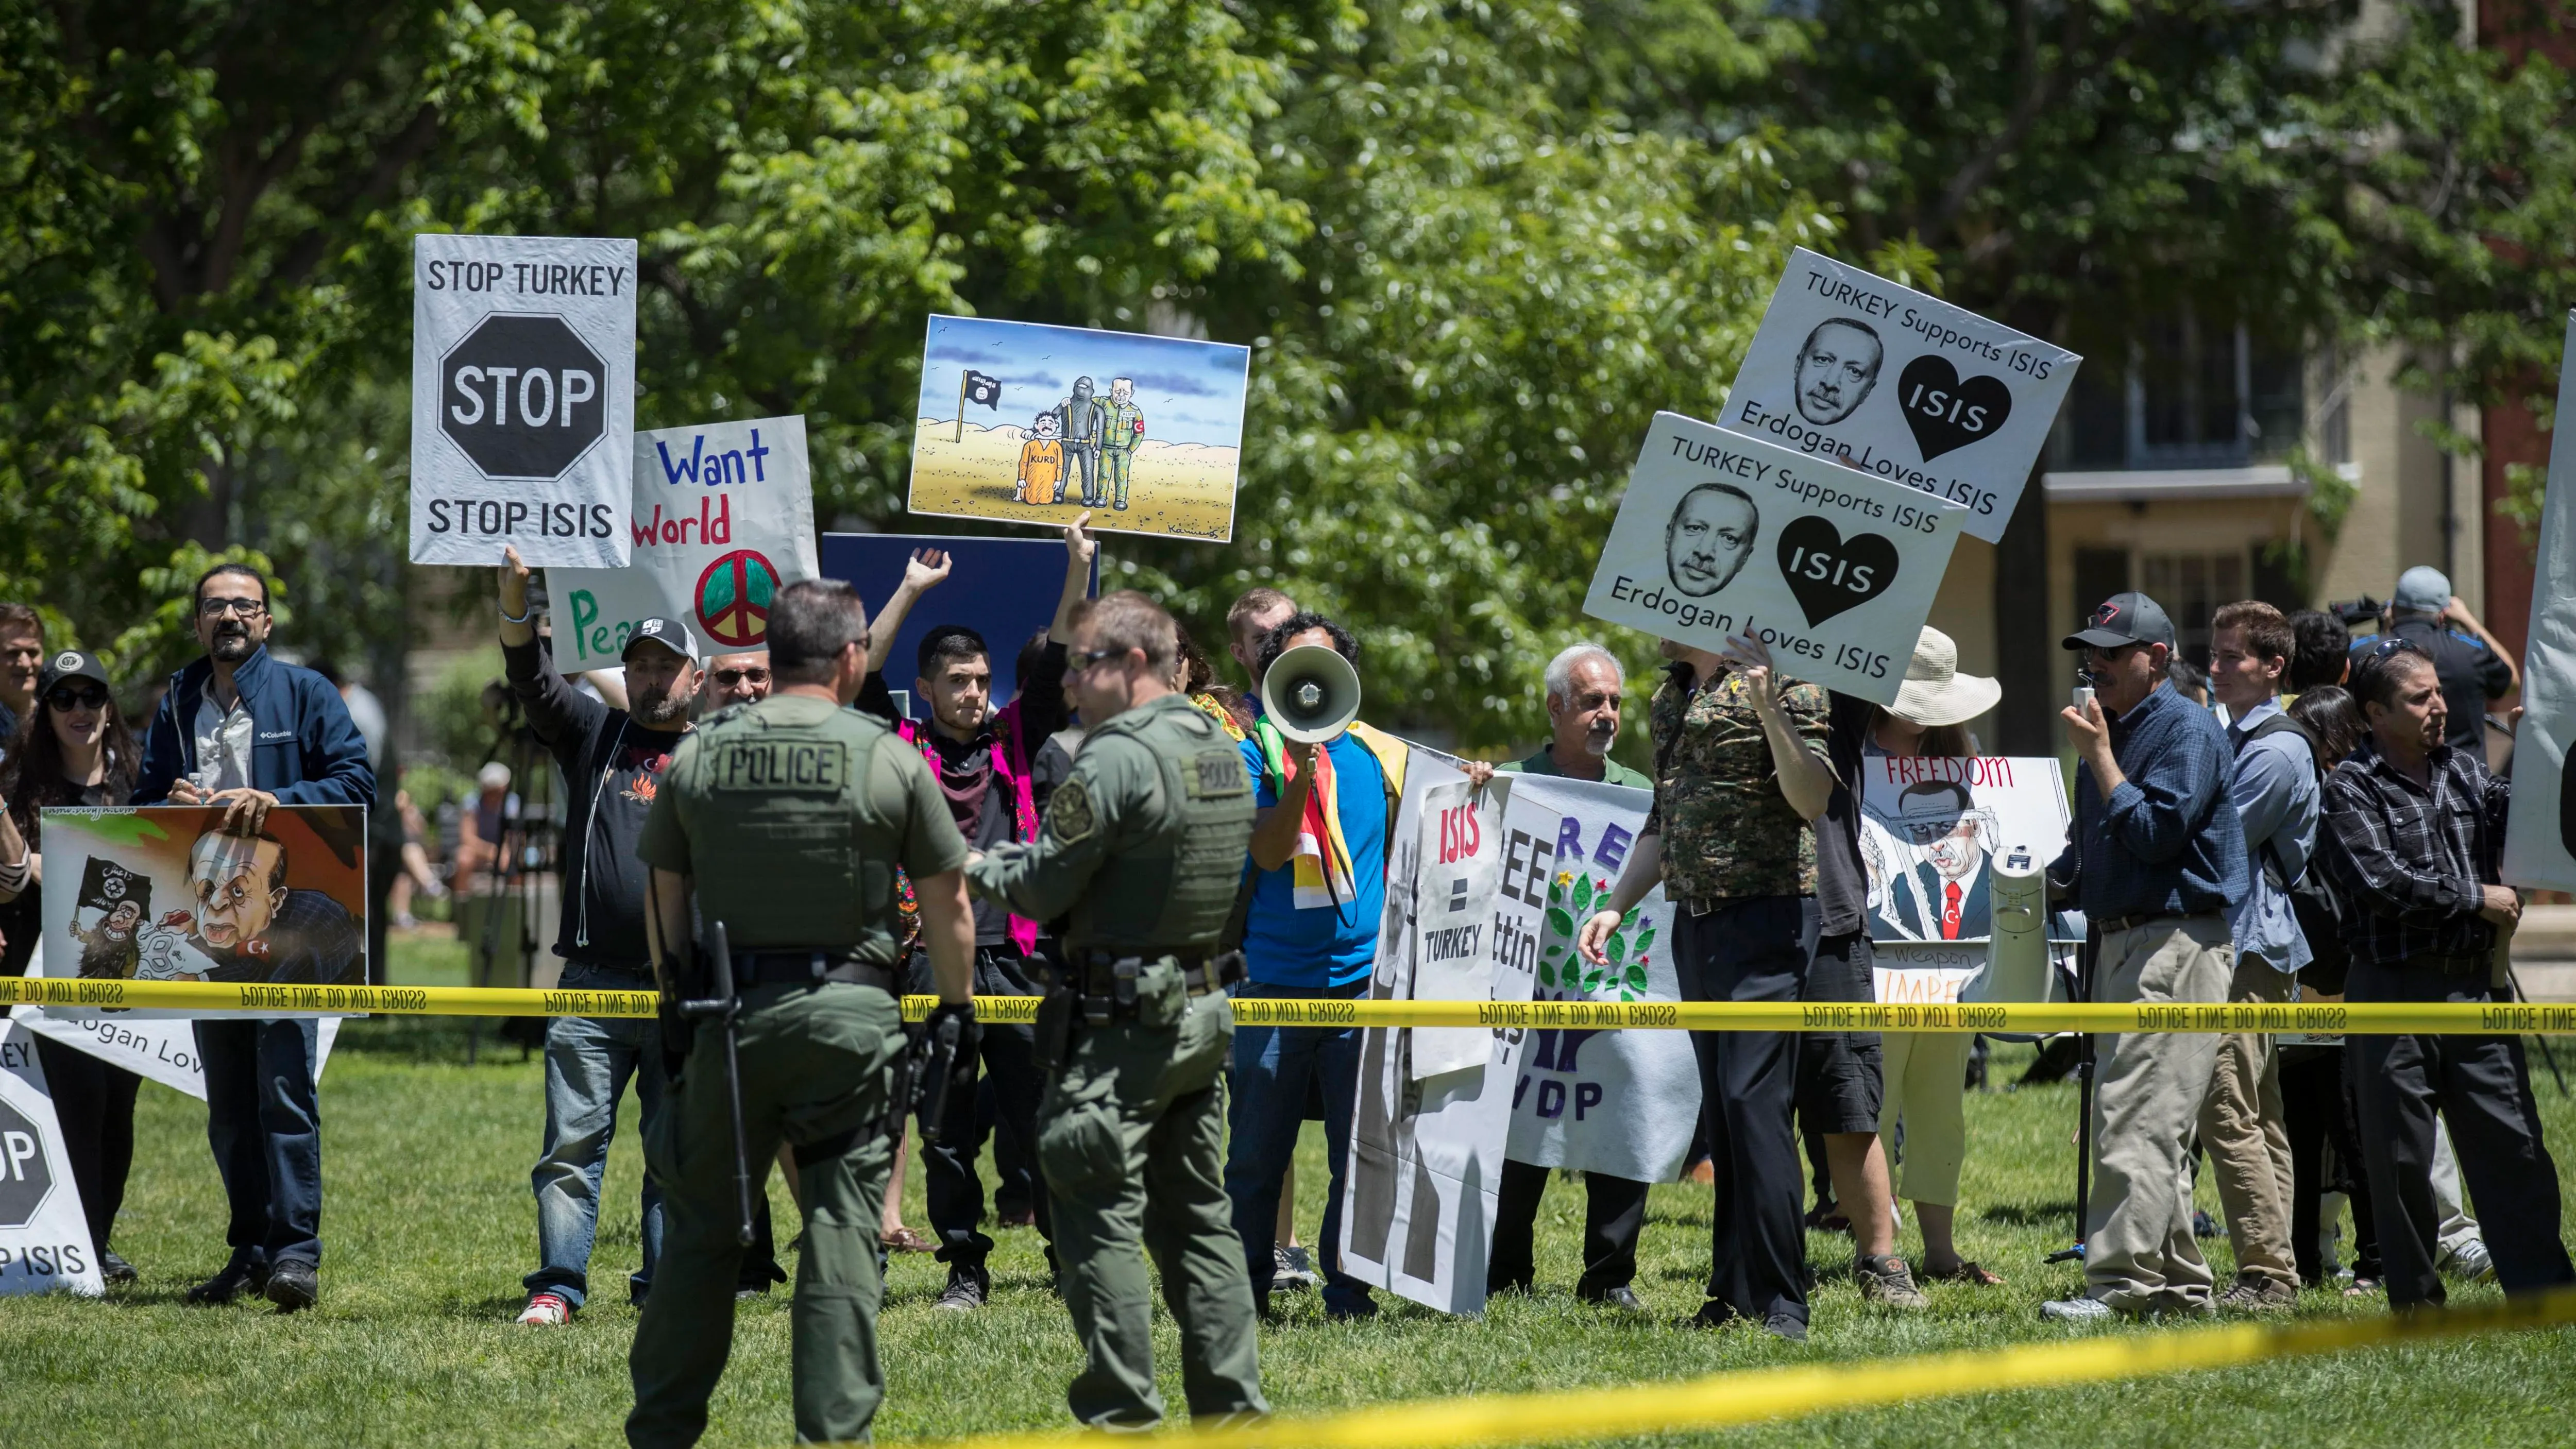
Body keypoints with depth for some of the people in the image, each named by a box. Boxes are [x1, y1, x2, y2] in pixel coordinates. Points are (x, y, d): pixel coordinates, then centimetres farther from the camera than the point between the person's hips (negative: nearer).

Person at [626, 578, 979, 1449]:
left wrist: (676, 997, 20)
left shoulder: (698, 757, 4)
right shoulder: (891, 761, -3)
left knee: (702, 1222, 11)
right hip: (849, 1014, -3)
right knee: (842, 1227, 2)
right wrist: (958, 1007, 13)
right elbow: (946, 902, 1)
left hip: (730, 1012, 3)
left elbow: (664, 896, 9)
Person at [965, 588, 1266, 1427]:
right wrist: (1015, 864, 18)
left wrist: (980, 869, 9)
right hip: (1204, 1013, 9)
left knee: (1100, 1213, -3)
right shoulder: (1225, 753, 11)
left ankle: (1123, 1412, -4)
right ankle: (1231, 1404, 14)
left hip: (1120, 1020, -9)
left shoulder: (1117, 757, -16)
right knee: (1197, 1213, 14)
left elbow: (1045, 889, -14)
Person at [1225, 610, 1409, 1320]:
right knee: (1255, 1153, 4)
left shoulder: (1381, 756, 8)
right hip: (1275, 980, -1)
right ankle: (1245, 1285, 14)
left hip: (1362, 979, 1)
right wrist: (1302, 770, -22)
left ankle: (1347, 1288, 8)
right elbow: (1267, 851, -10)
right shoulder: (1256, 755, 3)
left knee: (1361, 1151, 0)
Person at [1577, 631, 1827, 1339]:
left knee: (1755, 1100, -14)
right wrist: (1616, 906, 20)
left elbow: (1813, 801, -16)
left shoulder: (1780, 679, -7)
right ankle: (1736, 1292, 11)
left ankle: (1781, 1301, -14)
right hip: (1695, 923, 8)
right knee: (1720, 1109, 8)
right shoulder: (1668, 701, 17)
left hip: (1767, 913, -8)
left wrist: (1772, 707, -25)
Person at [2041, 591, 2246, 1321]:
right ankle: (2175, 1280, 15)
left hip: (2176, 944, -10)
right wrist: (2047, 883, 8)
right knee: (2149, 1128, 11)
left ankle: (2121, 1281, -18)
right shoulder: (2113, 730, 19)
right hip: (2119, 944, 10)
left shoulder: (2187, 729, -9)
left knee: (2138, 1123, -15)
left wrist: (2098, 757, -15)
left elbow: (2156, 834, -19)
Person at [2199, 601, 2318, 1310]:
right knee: (2260, 1118, 11)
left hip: (2249, 943, -10)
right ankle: (2272, 1271, 13)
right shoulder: (2234, 737, 19)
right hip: (2242, 941, 10)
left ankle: (2268, 1272, -14)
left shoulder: (2276, 750, -12)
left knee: (2228, 1112, -14)